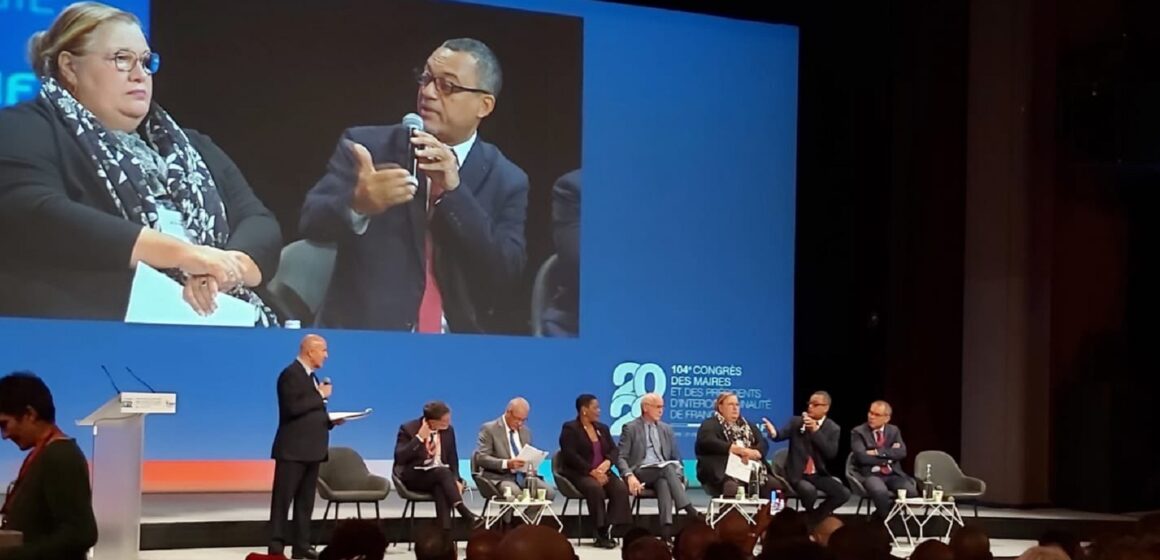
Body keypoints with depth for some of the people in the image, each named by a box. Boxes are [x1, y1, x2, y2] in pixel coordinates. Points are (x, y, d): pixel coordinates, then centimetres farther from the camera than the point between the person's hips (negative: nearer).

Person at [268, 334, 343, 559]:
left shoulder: (310, 376, 17)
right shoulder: (291, 374, -11)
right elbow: (293, 408, -23)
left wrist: (330, 420, 6)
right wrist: (320, 396, -16)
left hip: (311, 448, 9)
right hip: (293, 448, -9)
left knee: (305, 501, 9)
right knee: (283, 500, -6)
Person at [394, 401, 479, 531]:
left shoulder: (448, 430, 4)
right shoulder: (409, 429, -9)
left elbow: (452, 458, 12)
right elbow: (399, 458, -18)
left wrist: (455, 480, -6)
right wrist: (419, 438, -24)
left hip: (441, 474, 3)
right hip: (414, 476, -3)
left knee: (441, 488, -35)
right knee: (443, 472, -34)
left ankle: (445, 533, -45)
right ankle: (465, 513, -39)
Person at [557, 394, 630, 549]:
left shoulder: (602, 428, 19)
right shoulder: (570, 429, -2)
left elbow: (614, 451, 11)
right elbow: (571, 456, -14)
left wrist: (607, 463, -12)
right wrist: (592, 472, -22)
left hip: (602, 472, 6)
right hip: (579, 474, -6)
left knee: (621, 489, -24)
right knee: (595, 488, -37)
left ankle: (609, 529, -25)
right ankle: (601, 532, -30)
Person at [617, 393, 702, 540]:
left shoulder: (666, 429, 19)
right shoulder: (630, 429, 4)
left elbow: (676, 459, 18)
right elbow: (621, 457, -3)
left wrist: (678, 478, -2)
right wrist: (630, 476, -23)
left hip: (663, 473, 3)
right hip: (640, 474, -3)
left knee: (664, 483, -36)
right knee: (668, 467, -33)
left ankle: (666, 531, -50)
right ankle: (690, 510, -40)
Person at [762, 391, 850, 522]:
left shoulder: (833, 428, 2)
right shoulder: (796, 421, 2)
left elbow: (831, 453, -12)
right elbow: (781, 435, -14)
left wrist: (815, 430, -20)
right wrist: (774, 433, -39)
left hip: (818, 474, 3)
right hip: (797, 473, -3)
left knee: (844, 493, -15)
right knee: (809, 491, -33)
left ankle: (817, 515, 8)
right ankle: (808, 517, 0)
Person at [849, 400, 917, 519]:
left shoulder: (894, 430, 12)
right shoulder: (858, 432, 1)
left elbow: (901, 452, -4)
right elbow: (862, 457, -14)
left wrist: (878, 452, -14)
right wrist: (888, 456, -7)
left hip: (894, 474, 4)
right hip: (870, 474, -4)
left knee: (911, 492, -25)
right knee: (880, 492, -38)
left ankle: (882, 512, -2)